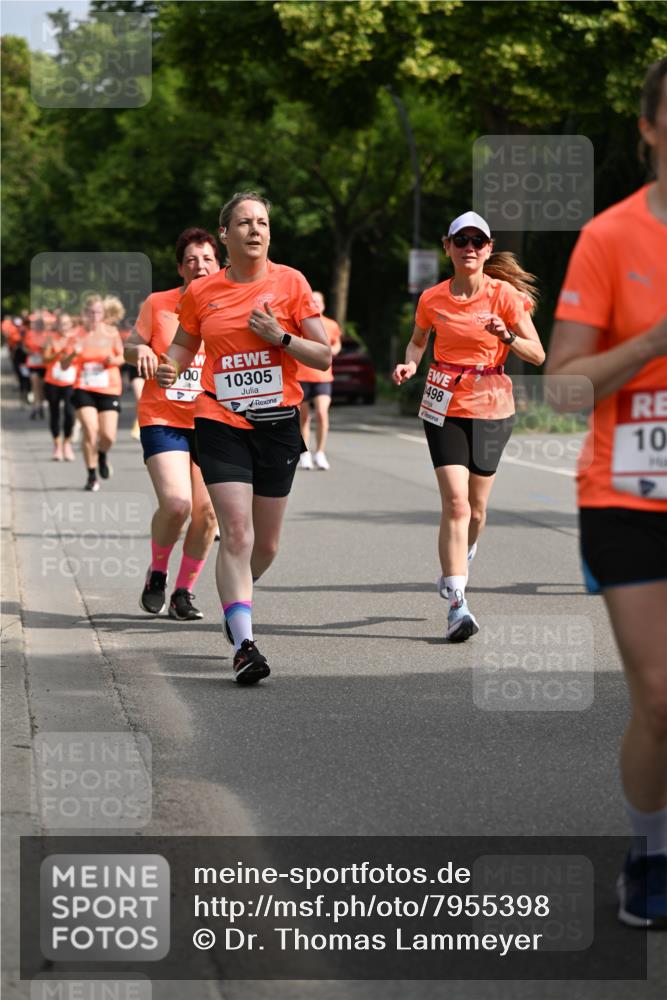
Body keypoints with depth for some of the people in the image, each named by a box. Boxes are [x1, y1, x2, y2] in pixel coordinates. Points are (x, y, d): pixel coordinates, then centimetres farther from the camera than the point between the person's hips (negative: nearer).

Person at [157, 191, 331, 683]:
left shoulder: (290, 282, -1)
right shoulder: (201, 292, 3)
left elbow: (324, 357, 0)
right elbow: (183, 346, 17)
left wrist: (280, 336, -16)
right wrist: (169, 368, -5)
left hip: (278, 422, 1)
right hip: (221, 423, -1)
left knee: (266, 544, 10)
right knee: (236, 533, -16)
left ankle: (237, 598, 42)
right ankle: (244, 644, -19)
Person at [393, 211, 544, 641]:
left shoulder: (504, 294, -7)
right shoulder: (433, 299, -2)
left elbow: (537, 354, -4)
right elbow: (418, 340, 18)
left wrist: (507, 337, -23)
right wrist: (410, 364, -3)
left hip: (491, 409, 0)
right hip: (445, 407, 0)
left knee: (476, 507, 10)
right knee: (455, 502, -15)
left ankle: (459, 564, 43)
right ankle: (457, 603, -17)